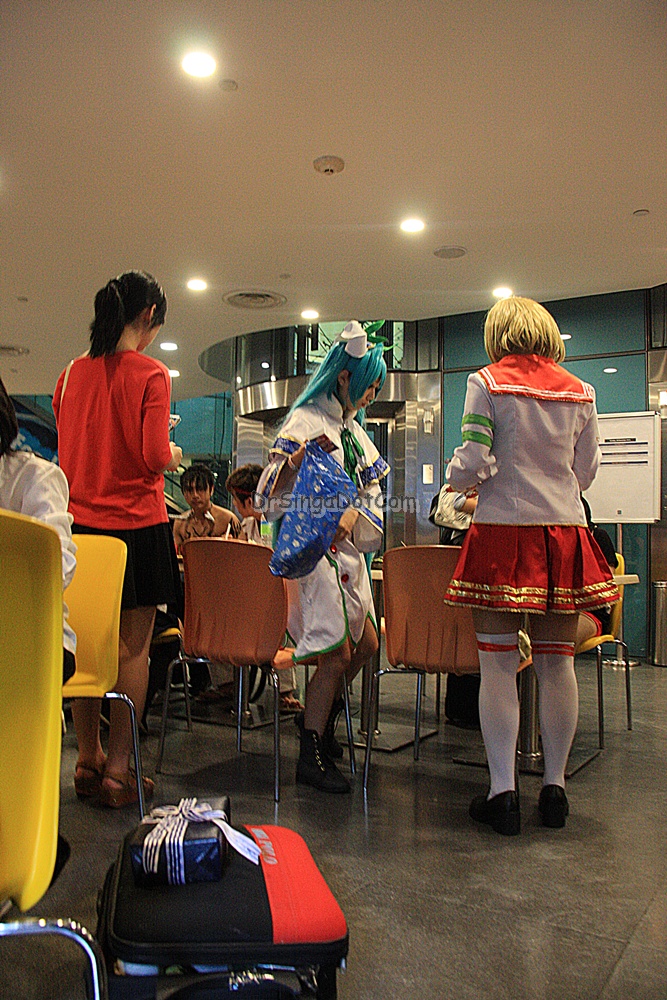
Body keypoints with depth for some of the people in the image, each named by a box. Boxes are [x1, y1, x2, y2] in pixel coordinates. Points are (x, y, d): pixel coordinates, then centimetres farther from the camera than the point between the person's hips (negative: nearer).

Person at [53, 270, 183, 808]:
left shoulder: (73, 372, 8)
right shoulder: (150, 372, -9)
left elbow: (67, 447, 14)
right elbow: (155, 455, -15)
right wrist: (175, 454, 6)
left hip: (81, 521, 6)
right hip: (136, 523, -6)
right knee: (134, 647, 1)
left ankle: (87, 761, 21)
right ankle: (117, 769, 6)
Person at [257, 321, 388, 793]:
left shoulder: (354, 427, 15)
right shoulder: (305, 422, -10)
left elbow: (373, 488, 12)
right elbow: (273, 494, -15)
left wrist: (353, 514, -9)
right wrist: (298, 457, -32)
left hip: (347, 547, 9)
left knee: (367, 645, 12)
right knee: (338, 652, -9)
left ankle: (321, 714, 35)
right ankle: (311, 757, 5)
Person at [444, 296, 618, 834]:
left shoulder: (487, 382, -2)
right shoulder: (579, 390, 9)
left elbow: (472, 464, -9)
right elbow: (587, 470, 13)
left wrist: (456, 474, 13)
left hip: (503, 530, -4)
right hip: (565, 530, 4)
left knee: (499, 664, 0)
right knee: (557, 663, 8)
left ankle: (503, 792, 3)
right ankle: (555, 786, 17)